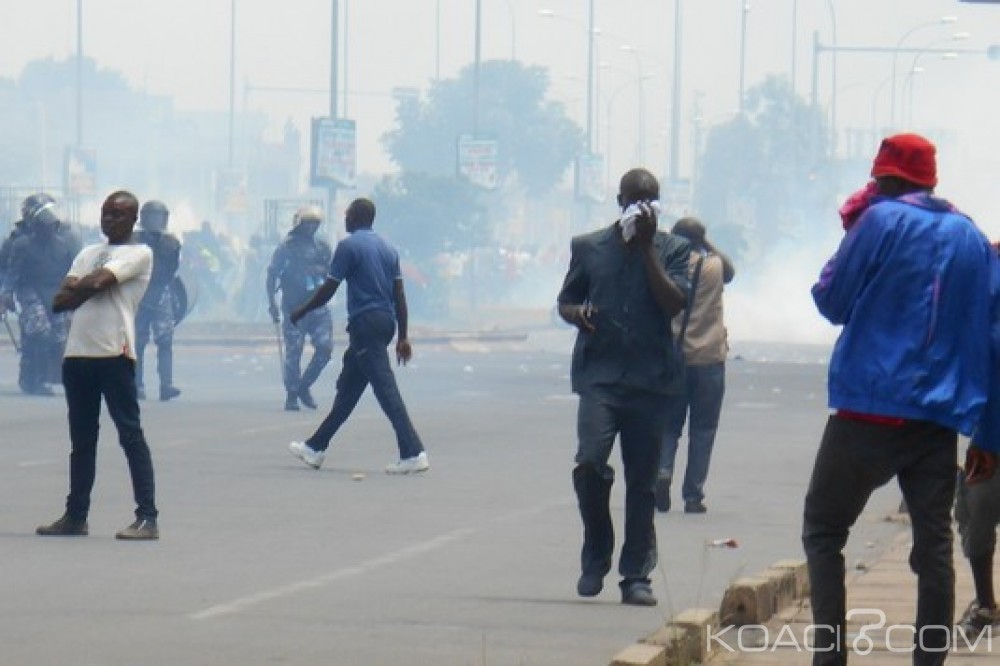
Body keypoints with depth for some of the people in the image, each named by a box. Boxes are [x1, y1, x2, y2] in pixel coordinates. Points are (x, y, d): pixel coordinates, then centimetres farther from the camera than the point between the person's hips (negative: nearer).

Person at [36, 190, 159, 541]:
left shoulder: (139, 253, -1)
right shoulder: (88, 253, 20)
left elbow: (97, 282, -15)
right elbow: (60, 301, 10)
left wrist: (76, 288, 4)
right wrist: (85, 288, -7)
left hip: (114, 354, -7)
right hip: (77, 353, 7)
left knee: (130, 434, -8)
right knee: (81, 439, 12)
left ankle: (147, 518, -11)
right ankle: (76, 515, 19)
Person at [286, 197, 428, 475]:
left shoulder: (348, 246, -8)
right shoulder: (388, 249, 14)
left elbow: (328, 290, -8)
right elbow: (400, 296, 11)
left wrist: (300, 313, 7)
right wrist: (403, 337, 12)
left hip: (365, 324, -8)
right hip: (386, 323, 8)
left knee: (386, 389, -12)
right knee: (347, 388, 17)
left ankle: (414, 454, -21)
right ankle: (316, 448, 27)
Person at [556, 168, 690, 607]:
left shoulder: (674, 249, 8)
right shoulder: (588, 248, 10)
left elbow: (674, 303, -6)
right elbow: (565, 302, 17)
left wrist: (647, 246, -8)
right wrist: (577, 314, -7)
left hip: (650, 377, 0)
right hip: (599, 374, 0)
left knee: (642, 481, 2)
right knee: (590, 462, -18)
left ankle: (636, 575, 10)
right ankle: (596, 557, 2)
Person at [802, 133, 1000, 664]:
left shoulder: (881, 221, -4)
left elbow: (831, 301, 2)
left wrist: (849, 238, 16)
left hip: (871, 411, -4)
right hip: (940, 421, 4)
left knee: (823, 531, 6)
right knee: (934, 545, 7)